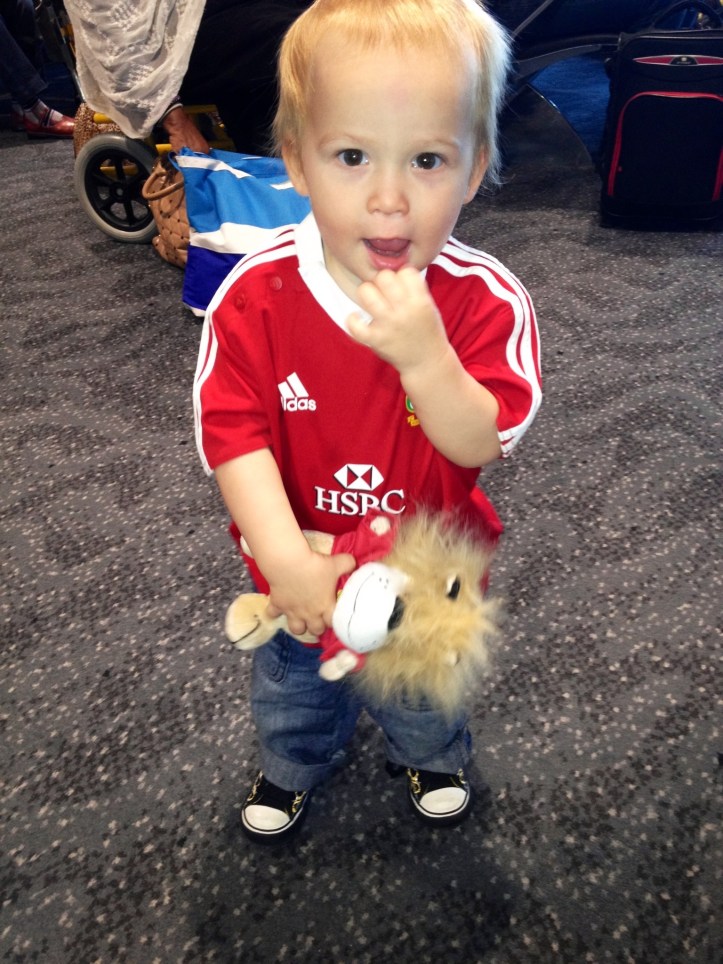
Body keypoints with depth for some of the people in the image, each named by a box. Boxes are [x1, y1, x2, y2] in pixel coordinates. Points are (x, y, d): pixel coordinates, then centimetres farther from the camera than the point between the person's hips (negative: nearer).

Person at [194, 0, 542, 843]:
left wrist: (425, 356, -45)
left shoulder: (485, 301, -25)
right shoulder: (255, 296, -25)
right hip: (300, 568, 1)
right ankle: (294, 764, 64)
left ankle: (428, 757, 66)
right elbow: (234, 434, -25)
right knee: (292, 686, 30)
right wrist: (286, 559, -34)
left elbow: (478, 446, -28)